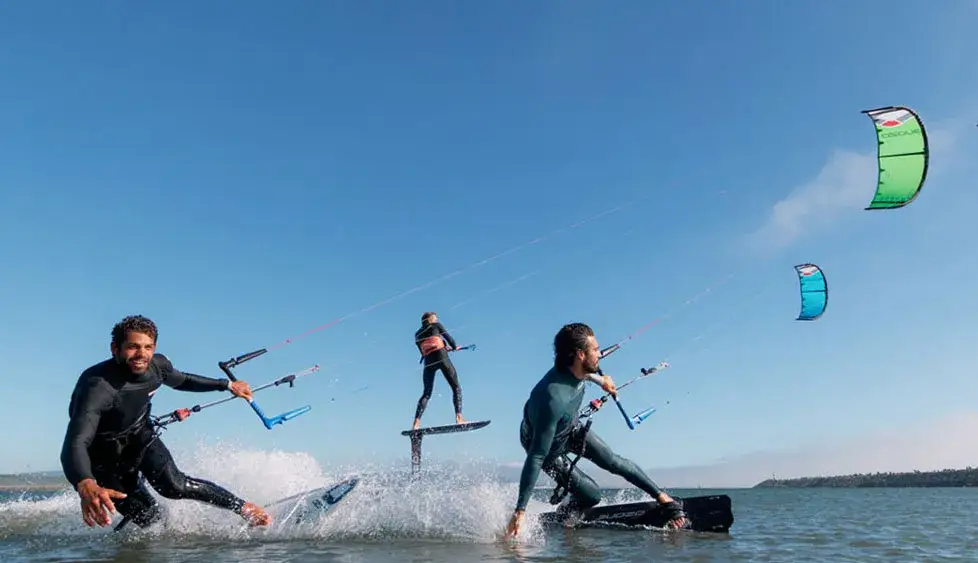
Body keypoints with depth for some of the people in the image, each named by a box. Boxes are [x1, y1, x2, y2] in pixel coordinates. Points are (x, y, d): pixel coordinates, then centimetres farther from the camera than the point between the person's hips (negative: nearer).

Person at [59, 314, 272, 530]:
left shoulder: (157, 365, -18)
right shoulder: (98, 387, -37)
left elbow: (182, 381, 8)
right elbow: (74, 444, -48)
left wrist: (227, 385, 11)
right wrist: (85, 486, -68)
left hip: (140, 438, 3)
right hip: (105, 454, -3)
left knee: (175, 486, -18)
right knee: (149, 518, -7)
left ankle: (243, 507, -3)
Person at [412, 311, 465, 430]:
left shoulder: (417, 334, 24)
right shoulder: (436, 326, 13)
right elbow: (448, 337, 7)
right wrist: (454, 347, 27)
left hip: (428, 362, 4)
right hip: (441, 358, -4)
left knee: (426, 393, 9)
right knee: (456, 387, 3)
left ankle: (416, 423, -7)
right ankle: (459, 417, -13)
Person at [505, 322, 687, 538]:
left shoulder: (575, 368, -23)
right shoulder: (554, 400, -45)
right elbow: (536, 458, -42)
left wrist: (600, 380, 24)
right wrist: (520, 511, -39)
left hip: (571, 428, 6)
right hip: (548, 445, -6)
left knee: (613, 461, 5)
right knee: (591, 495, -5)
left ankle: (663, 498, 23)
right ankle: (563, 517, 26)